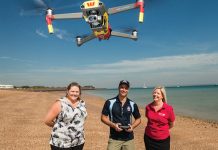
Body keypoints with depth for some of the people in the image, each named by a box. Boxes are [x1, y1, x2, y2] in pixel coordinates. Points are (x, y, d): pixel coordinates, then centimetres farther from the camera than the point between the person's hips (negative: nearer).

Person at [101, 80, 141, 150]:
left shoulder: (132, 104, 2)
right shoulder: (110, 102, -5)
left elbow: (138, 119, 11)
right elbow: (103, 117, -1)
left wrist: (132, 126, -8)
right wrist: (113, 125, -16)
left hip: (129, 139, 2)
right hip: (114, 139, -2)